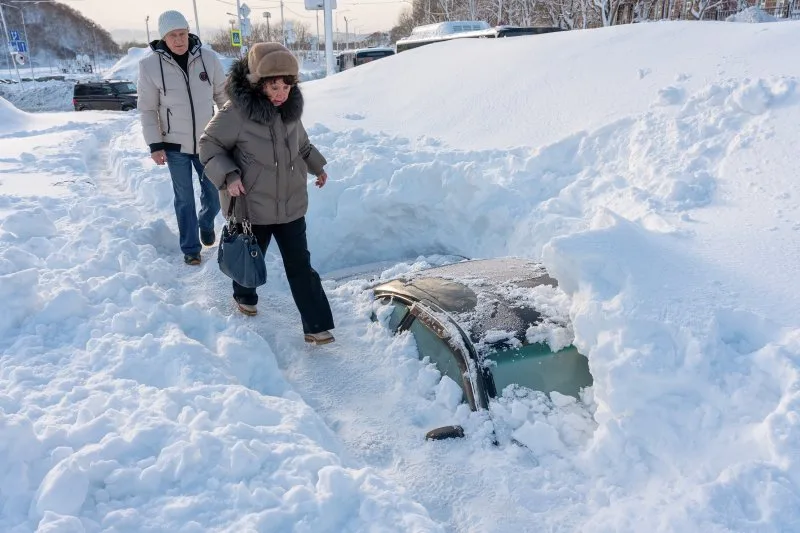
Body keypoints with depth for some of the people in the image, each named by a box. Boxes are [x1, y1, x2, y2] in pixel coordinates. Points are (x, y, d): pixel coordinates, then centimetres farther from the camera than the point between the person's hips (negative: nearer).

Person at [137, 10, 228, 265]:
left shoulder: (208, 58, -8)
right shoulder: (150, 65, -12)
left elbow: (223, 96, 3)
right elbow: (148, 109, -5)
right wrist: (155, 145, -9)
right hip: (174, 145, -2)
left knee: (213, 192, 12)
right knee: (184, 198, 6)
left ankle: (206, 224, 43)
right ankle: (190, 248, 21)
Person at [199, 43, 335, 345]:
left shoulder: (291, 108, -2)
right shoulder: (236, 112, -20)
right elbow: (209, 145, -8)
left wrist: (316, 165, 22)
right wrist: (227, 175, -21)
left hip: (291, 204, 4)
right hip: (252, 206, -3)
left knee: (300, 265, 4)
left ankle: (317, 326, 9)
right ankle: (245, 297, 50)